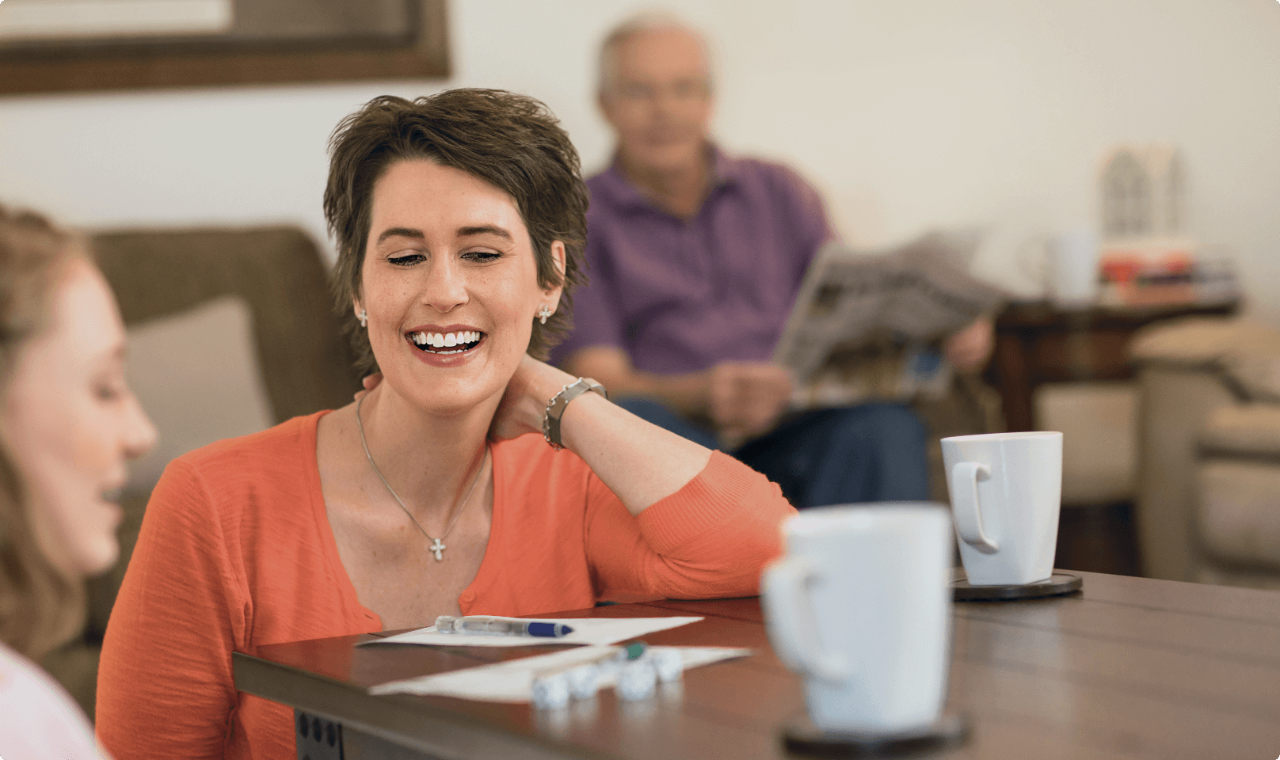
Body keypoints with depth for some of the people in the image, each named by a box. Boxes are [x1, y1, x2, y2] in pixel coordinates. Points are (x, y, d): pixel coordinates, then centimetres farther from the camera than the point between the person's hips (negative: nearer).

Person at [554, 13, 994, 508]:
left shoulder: (778, 192, 22)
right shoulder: (578, 220, 10)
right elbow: (596, 380, -2)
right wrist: (702, 395, -23)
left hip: (787, 437, 2)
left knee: (883, 422, -30)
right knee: (629, 417, -37)